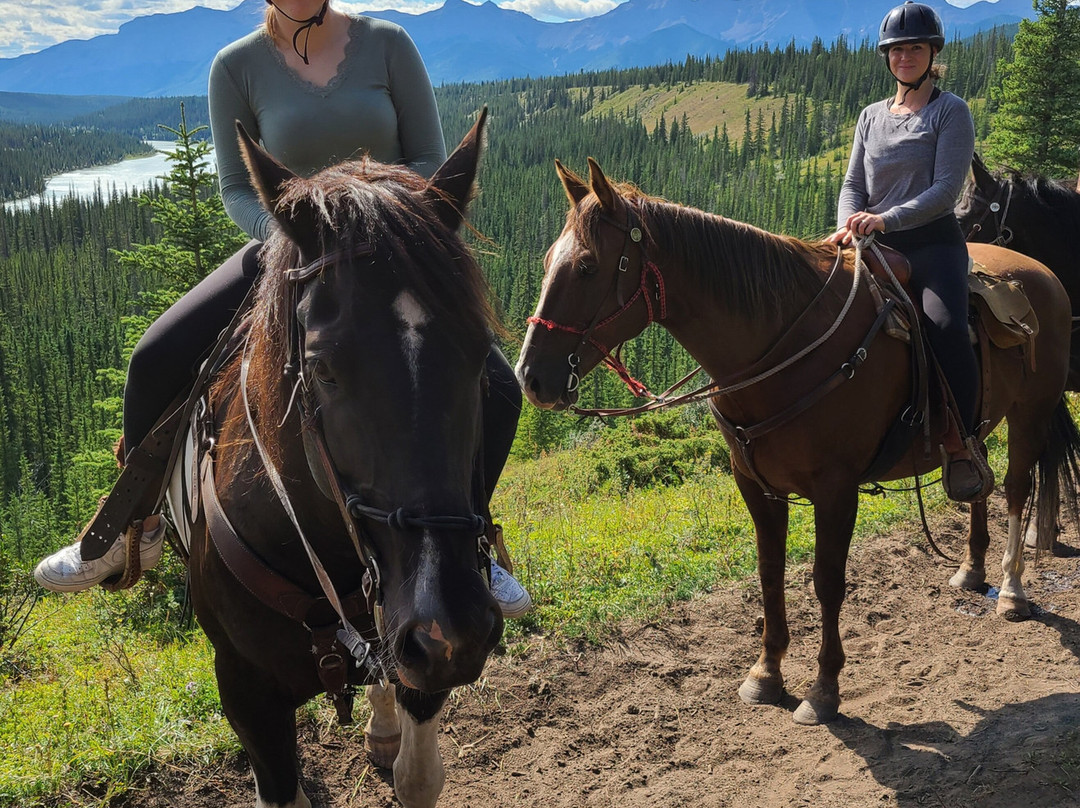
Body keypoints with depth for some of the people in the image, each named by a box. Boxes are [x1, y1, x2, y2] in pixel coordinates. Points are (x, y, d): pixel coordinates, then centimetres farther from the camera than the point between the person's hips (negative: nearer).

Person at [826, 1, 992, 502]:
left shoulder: (951, 112, 2)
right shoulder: (871, 116, 18)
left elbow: (945, 188, -9)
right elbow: (853, 184, 13)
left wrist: (886, 218, -23)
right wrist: (849, 224, -10)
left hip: (933, 242, -5)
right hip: (877, 250, 5)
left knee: (945, 324, -33)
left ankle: (964, 446, -22)